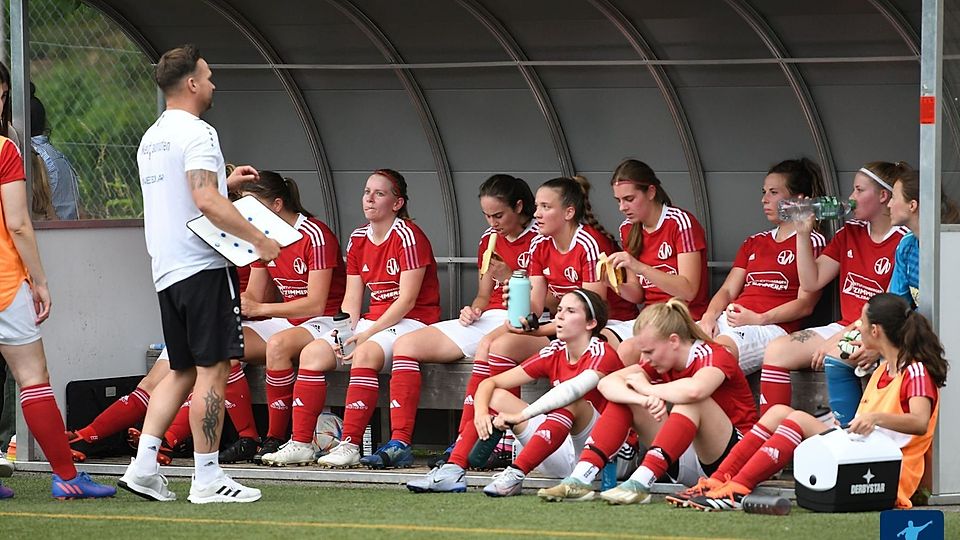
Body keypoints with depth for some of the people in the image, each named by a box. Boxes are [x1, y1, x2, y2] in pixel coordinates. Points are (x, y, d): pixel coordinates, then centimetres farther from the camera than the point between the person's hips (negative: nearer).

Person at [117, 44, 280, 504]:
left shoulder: (151, 138, 17)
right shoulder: (196, 133, -11)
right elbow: (207, 202, -23)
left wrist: (224, 182, 29)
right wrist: (259, 238, -18)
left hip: (166, 271, 9)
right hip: (203, 267, -9)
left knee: (182, 371, 14)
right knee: (213, 369, -5)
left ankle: (143, 466, 5)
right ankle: (207, 479, -5)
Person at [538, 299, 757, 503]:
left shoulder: (714, 355, -16)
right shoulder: (659, 361, 3)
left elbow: (694, 390, -41)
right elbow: (607, 384, -11)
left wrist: (646, 388, -23)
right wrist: (644, 400, -32)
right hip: (686, 464, 7)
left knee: (691, 402, -34)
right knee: (623, 395, -4)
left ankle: (640, 483, -43)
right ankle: (580, 479, -19)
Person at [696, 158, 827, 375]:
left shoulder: (812, 242, 8)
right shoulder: (753, 243, 30)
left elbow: (805, 305, -2)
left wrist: (758, 319, -13)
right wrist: (710, 315, -1)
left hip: (772, 326, -6)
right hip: (728, 320, 6)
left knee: (723, 346, -41)